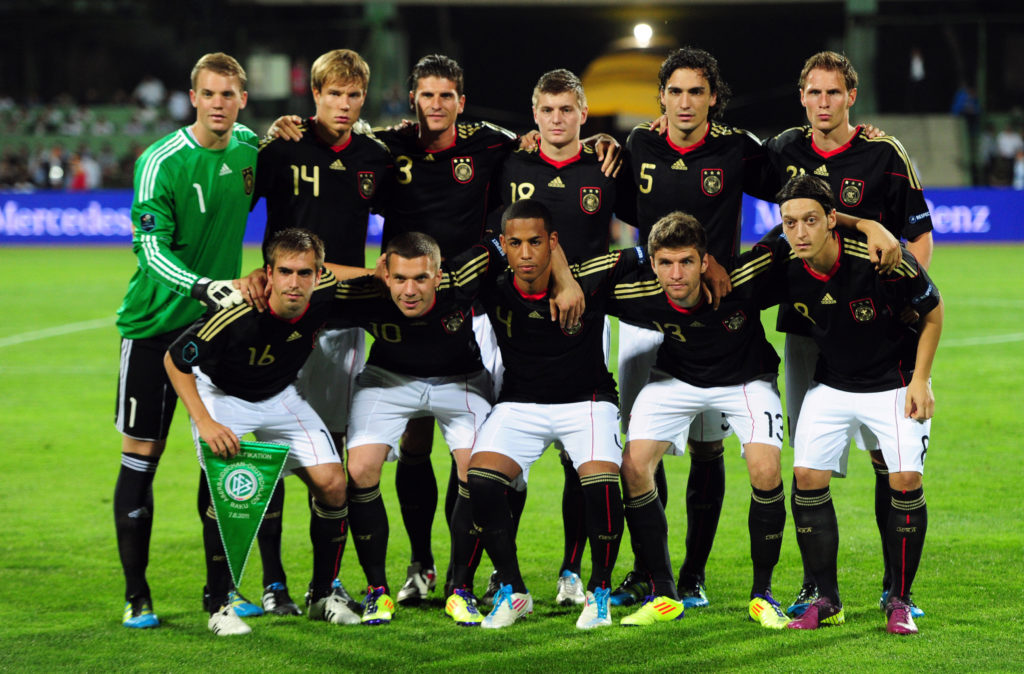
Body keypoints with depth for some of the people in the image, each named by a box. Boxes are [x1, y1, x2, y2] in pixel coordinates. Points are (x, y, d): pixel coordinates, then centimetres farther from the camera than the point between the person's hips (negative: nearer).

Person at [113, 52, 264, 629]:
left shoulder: (249, 147, 2)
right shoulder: (161, 163, -15)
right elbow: (153, 251, -22)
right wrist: (211, 288, -35)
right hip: (156, 322, -5)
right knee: (142, 454, -2)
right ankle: (137, 595, 6)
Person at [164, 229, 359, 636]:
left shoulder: (324, 296, -24)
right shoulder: (237, 314, -37)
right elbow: (174, 360, -23)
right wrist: (203, 422, -27)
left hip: (280, 397, 5)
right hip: (221, 394, -5)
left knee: (332, 482, -7)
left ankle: (323, 595, 11)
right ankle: (218, 606, -10)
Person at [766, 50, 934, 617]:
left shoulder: (884, 154, -3)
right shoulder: (785, 150, 7)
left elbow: (919, 235, 1)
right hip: (803, 319, 3)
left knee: (890, 454, -6)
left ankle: (896, 585, 2)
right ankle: (816, 585, 10)